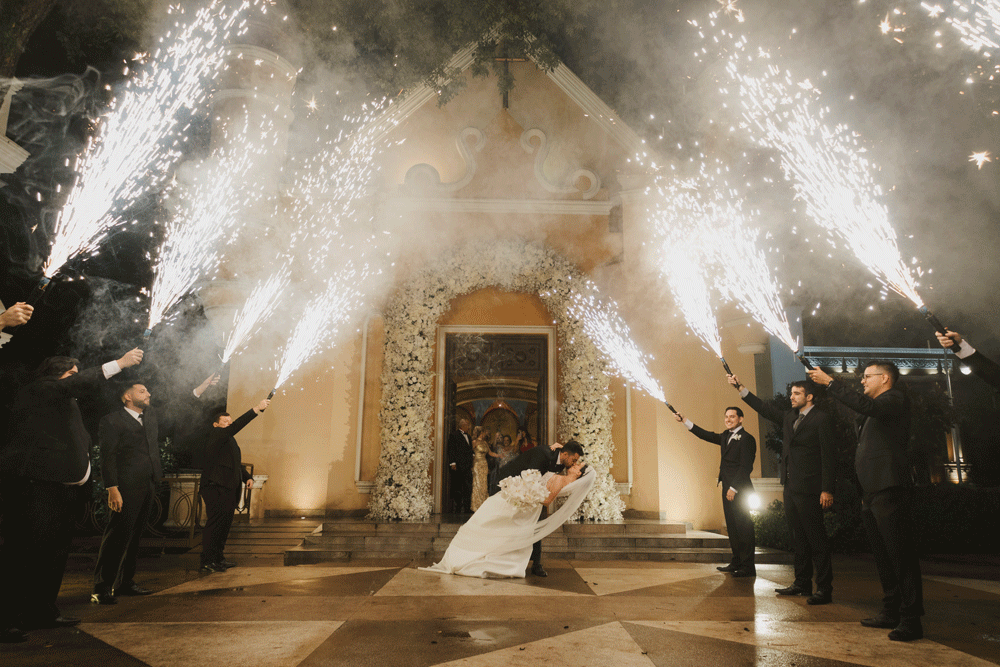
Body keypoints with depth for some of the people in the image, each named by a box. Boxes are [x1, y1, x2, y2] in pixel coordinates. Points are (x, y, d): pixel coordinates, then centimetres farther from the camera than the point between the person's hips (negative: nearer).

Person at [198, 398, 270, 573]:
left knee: (225, 525, 12)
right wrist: (256, 409, -28)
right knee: (214, 524, -10)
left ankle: (218, 558, 20)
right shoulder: (216, 435, -5)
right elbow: (236, 427, -22)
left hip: (229, 490, 9)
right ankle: (207, 562, -7)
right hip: (216, 488, -9)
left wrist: (248, 477, 12)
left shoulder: (230, 441, 24)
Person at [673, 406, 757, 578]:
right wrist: (684, 421, 15)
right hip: (728, 488, 8)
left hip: (739, 489, -8)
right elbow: (706, 435, 20)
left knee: (743, 526, -5)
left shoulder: (747, 439, -10)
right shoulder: (726, 436, 15)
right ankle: (736, 562, 18)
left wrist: (734, 488, -17)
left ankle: (748, 567, 0)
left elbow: (746, 467, -14)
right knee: (732, 526, 11)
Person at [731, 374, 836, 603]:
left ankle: (824, 589, 3)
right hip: (791, 488, 8)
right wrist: (740, 388, 11)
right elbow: (765, 409, 19)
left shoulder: (821, 419, -8)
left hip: (809, 490, -8)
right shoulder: (789, 417, 14)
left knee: (817, 540, -3)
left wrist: (827, 489, -17)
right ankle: (802, 583, 23)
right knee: (798, 539, 14)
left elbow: (828, 456, -12)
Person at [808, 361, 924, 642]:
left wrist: (829, 382, -20)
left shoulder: (896, 398, -3)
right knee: (883, 556, 13)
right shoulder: (875, 410, 25)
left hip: (889, 491, -10)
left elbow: (865, 405, -25)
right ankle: (891, 612, 21)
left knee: (901, 554, -8)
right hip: (871, 494, 10)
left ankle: (911, 620, -4)